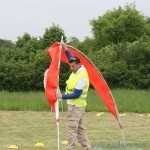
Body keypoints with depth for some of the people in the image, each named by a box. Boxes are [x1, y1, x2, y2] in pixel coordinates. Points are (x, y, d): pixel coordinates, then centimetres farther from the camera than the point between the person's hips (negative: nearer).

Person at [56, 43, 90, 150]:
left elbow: (76, 95, -24)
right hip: (76, 105, 10)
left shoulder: (81, 77, -24)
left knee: (71, 128, -9)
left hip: (76, 106, -10)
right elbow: (72, 59, 24)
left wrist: (62, 96, -22)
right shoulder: (78, 69, 1)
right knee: (80, 127, 14)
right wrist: (66, 49, 18)